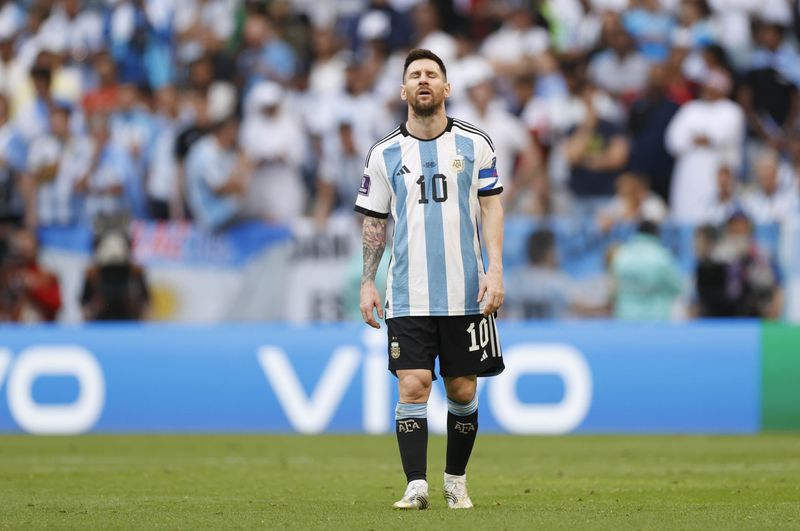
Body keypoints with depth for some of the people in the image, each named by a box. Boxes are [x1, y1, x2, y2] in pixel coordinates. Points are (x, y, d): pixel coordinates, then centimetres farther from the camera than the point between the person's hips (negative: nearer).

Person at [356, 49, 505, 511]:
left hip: (466, 294, 0)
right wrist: (367, 283, 4)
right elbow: (374, 222, 11)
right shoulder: (385, 153, 6)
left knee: (463, 390, 5)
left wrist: (495, 269, -6)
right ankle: (416, 485, -13)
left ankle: (456, 480, 21)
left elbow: (491, 208, 4)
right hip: (409, 296, 0)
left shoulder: (474, 143, 4)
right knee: (413, 385, -11)